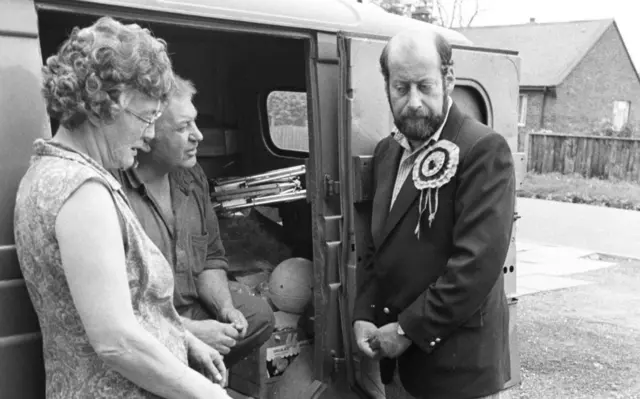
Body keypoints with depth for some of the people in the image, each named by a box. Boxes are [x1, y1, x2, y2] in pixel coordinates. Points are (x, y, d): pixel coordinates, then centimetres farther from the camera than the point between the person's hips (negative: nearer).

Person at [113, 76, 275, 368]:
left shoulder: (191, 176, 4)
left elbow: (211, 258, 12)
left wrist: (225, 307, -6)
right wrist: (190, 331, -21)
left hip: (192, 309, 8)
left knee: (259, 314, -1)